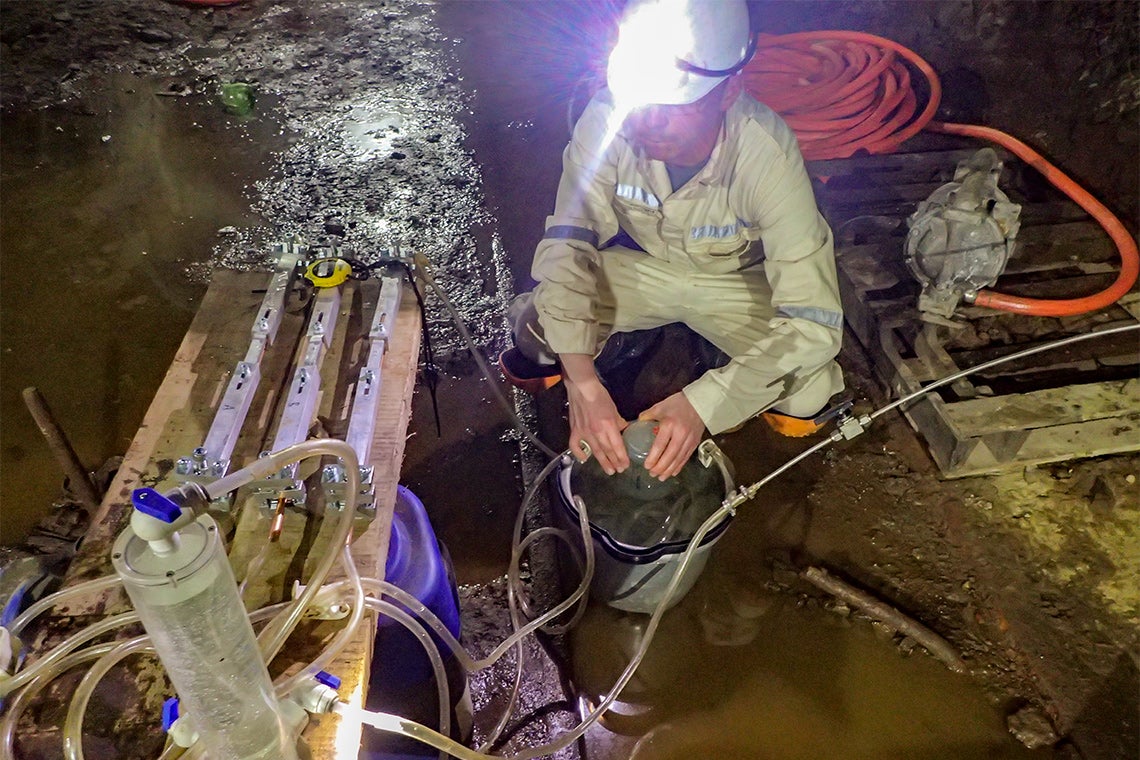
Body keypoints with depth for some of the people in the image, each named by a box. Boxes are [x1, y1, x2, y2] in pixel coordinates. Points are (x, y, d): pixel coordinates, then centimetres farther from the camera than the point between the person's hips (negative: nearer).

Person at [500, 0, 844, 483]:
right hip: (644, 266, 2)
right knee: (536, 328, -20)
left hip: (739, 282, -1)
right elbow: (568, 245, -25)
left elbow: (813, 322, -35)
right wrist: (582, 381, -38)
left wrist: (703, 403, -46)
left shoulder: (766, 154, -34)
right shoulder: (608, 118, -29)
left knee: (808, 393, -22)